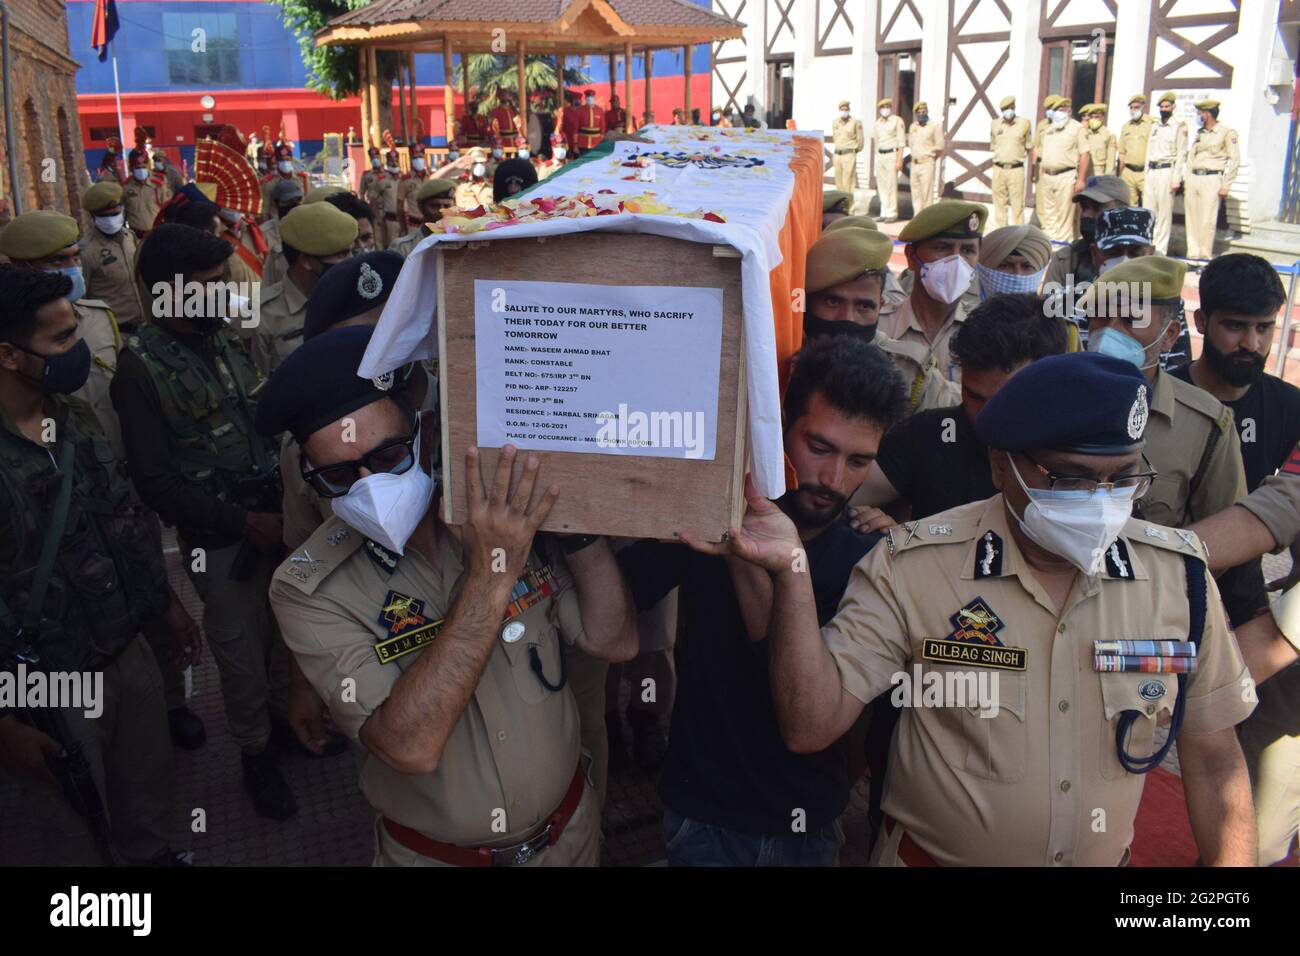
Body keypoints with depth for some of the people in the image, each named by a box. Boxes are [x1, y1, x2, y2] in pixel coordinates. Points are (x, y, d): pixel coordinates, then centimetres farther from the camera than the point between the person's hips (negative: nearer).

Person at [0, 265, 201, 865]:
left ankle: (154, 856, 50)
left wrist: (164, 603, 17)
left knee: (149, 794, 24)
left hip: (130, 654, 6)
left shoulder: (76, 419, 0)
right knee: (78, 836, 16)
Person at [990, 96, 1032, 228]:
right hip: (999, 169, 3)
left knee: (1018, 204, -5)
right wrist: (999, 155, 12)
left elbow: (1029, 146, 11)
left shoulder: (1024, 123, 2)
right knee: (999, 204, 6)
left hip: (1016, 169, -3)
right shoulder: (995, 124, 9)